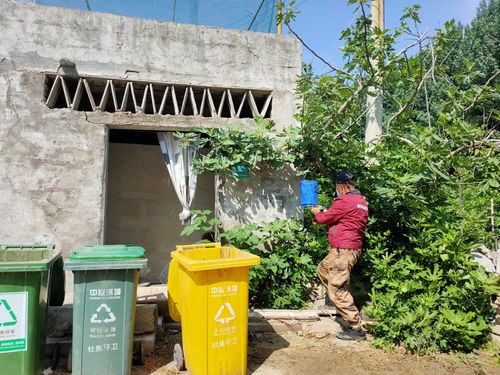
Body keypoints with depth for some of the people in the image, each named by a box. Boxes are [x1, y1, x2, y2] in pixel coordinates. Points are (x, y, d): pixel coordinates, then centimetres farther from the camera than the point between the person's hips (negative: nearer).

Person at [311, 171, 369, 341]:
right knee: (323, 269, 27)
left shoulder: (344, 201, -18)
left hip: (343, 250, -11)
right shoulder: (360, 200, 12)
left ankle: (356, 329, 1)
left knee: (337, 289, -5)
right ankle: (345, 313, 32)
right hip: (349, 248, 11)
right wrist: (323, 212, 19)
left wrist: (317, 213, 14)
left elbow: (325, 218, -7)